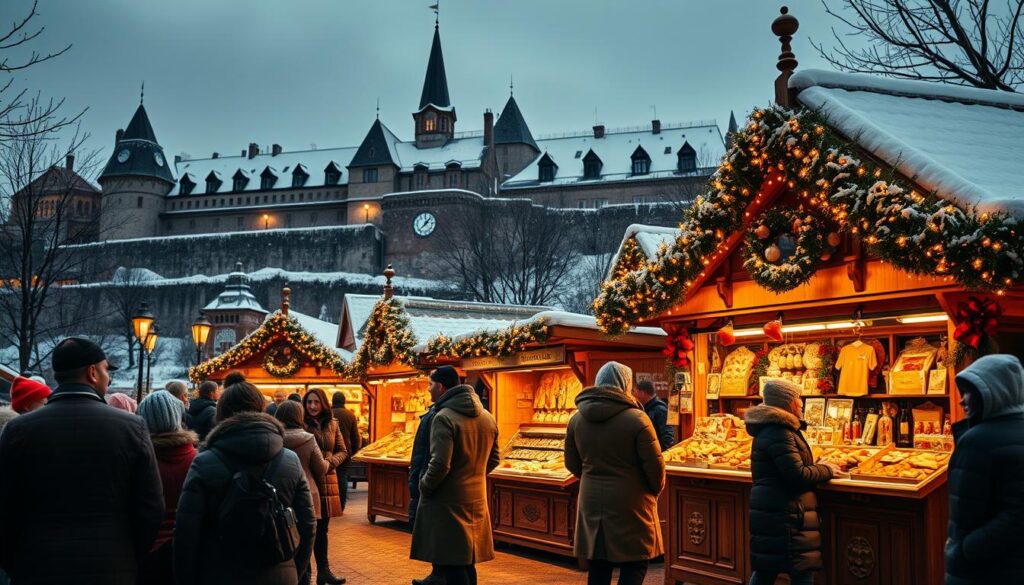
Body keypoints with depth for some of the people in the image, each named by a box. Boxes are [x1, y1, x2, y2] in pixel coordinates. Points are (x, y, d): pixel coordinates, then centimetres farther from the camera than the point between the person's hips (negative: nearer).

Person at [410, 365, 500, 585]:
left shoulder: (444, 418, -16)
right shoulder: (487, 417, 9)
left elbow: (440, 464, -23)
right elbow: (493, 460, 17)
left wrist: (424, 486, -7)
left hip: (448, 504, -8)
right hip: (476, 501, 8)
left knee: (450, 565, -3)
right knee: (467, 563, 17)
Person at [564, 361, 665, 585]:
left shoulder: (577, 418, 2)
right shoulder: (636, 419, -14)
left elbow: (572, 463, 10)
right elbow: (655, 464, -10)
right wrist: (655, 490, 9)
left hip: (591, 501, 5)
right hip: (629, 504, -5)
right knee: (634, 566, 6)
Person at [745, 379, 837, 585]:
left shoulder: (771, 429, 15)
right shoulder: (779, 433, -18)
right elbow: (798, 475, -21)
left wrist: (819, 468, 12)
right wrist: (827, 470, -7)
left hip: (769, 512, 10)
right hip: (784, 516, -10)